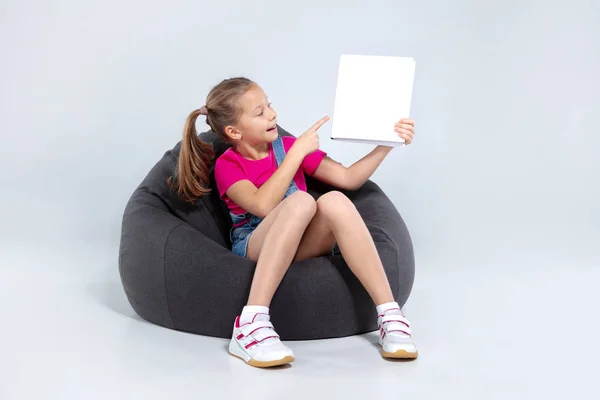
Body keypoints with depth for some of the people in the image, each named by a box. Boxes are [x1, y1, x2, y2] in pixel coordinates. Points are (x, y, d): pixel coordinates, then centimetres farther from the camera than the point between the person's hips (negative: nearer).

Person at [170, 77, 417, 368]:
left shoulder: (288, 146, 12)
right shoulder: (227, 165, 0)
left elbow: (348, 178, 11)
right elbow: (263, 205, -20)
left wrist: (386, 144, -1)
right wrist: (298, 152, -18)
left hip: (303, 246, 3)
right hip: (254, 250, -3)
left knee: (335, 201, -29)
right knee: (300, 200, -34)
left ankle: (390, 316, -33)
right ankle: (251, 325, -43)